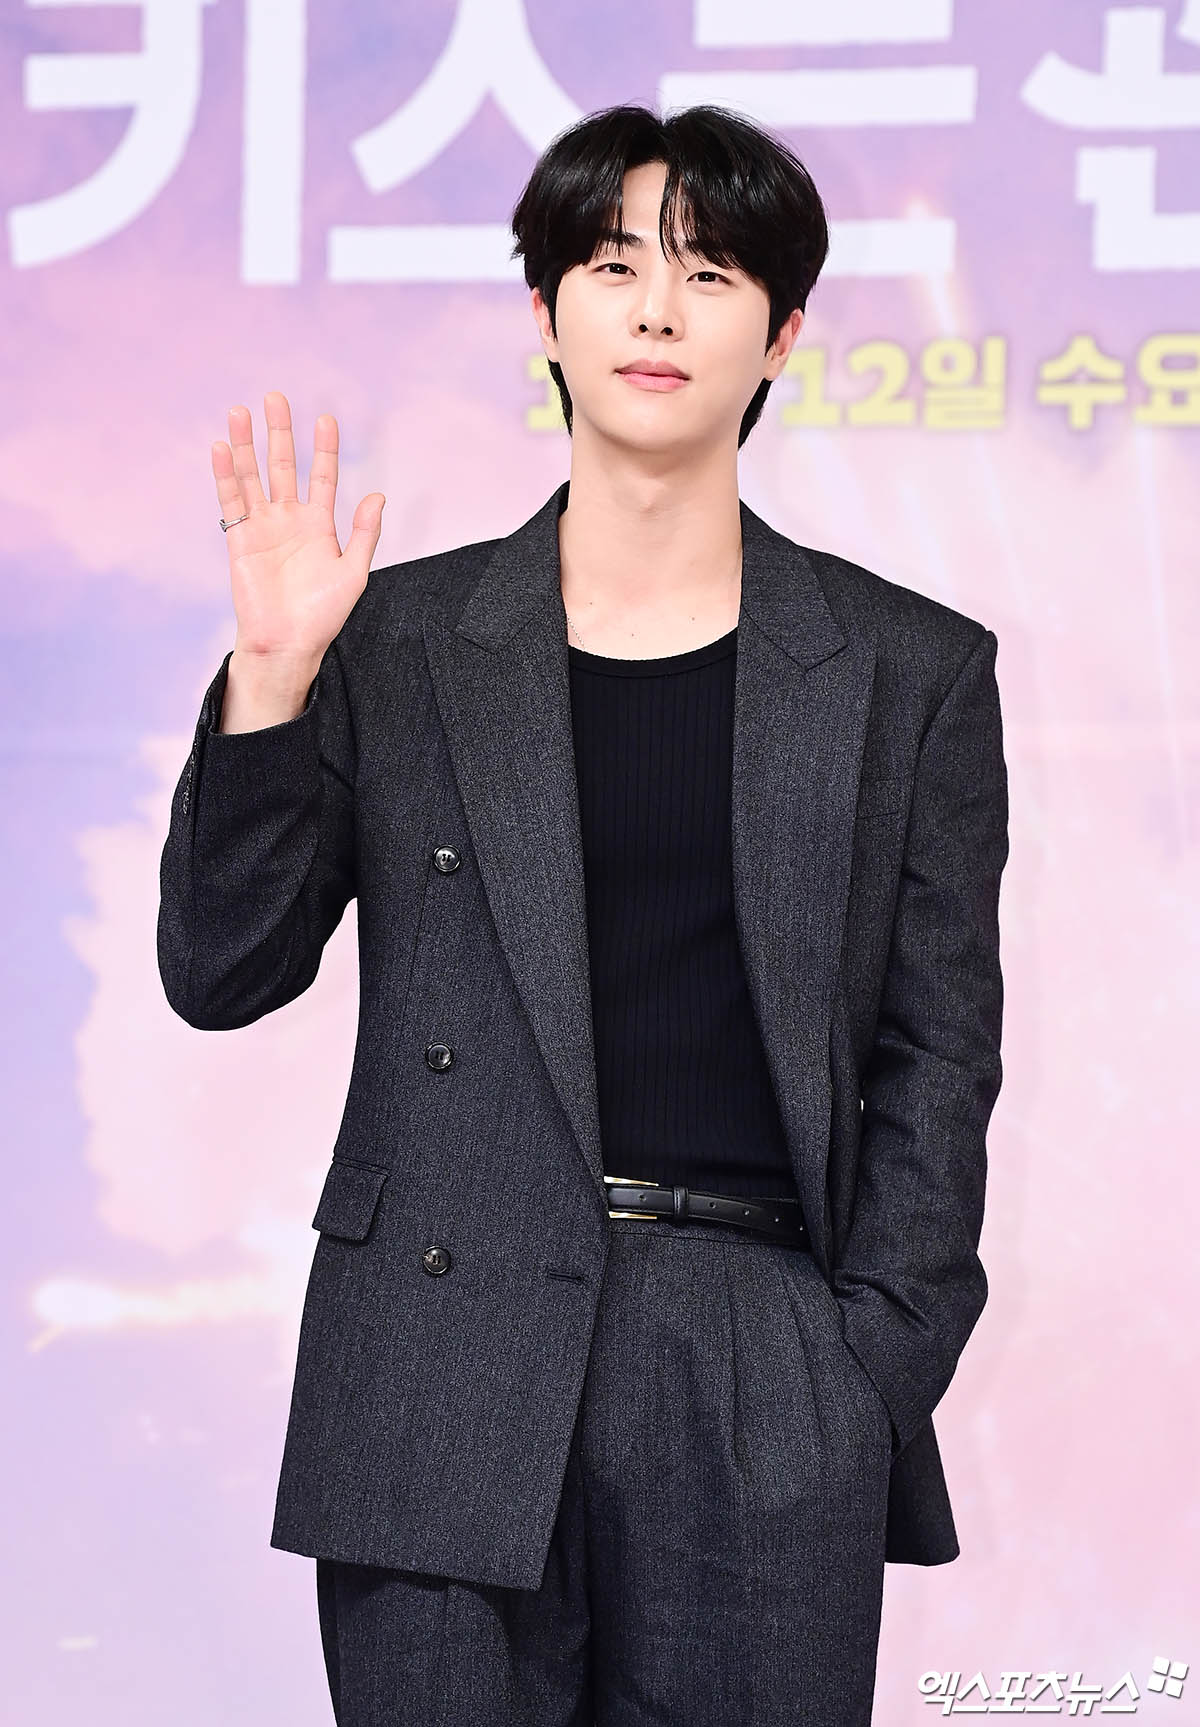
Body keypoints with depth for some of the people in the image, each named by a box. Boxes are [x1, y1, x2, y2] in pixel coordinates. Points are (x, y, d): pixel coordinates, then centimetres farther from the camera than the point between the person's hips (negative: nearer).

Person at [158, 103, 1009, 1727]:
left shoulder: (911, 673, 8)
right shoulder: (402, 641, 8)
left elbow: (937, 1058, 7)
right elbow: (220, 972, 4)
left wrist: (871, 1379, -3)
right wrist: (273, 673, -6)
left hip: (768, 1381, 0)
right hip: (444, 1389, 0)